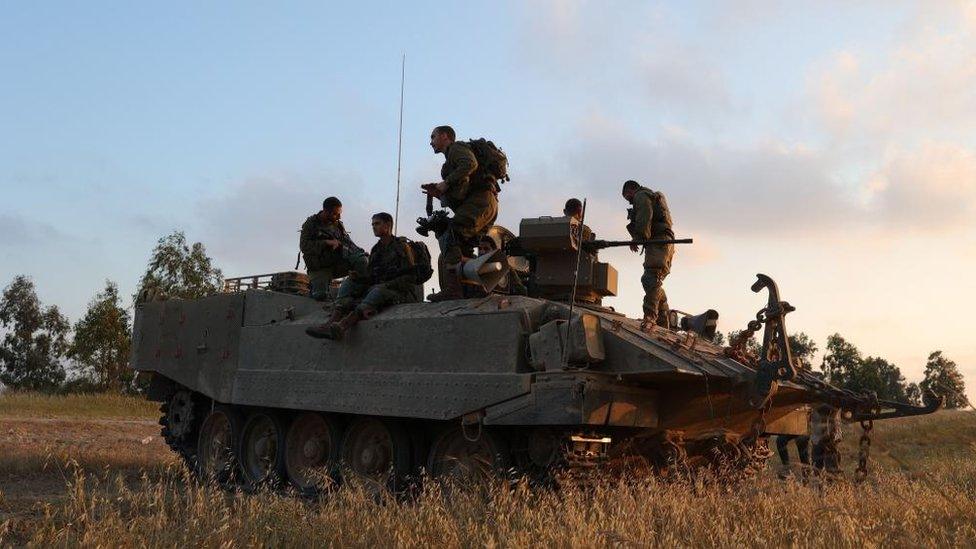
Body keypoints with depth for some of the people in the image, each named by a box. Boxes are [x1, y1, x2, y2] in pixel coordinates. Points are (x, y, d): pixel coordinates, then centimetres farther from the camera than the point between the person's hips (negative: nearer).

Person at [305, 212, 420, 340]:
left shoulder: (402, 246, 0)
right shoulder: (375, 250, 19)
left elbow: (410, 277, -9)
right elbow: (370, 278, 15)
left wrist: (386, 285, -20)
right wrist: (358, 278, -7)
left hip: (402, 292, -6)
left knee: (379, 290, -37)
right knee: (349, 282, -10)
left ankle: (342, 326, -58)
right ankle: (332, 321, -37)